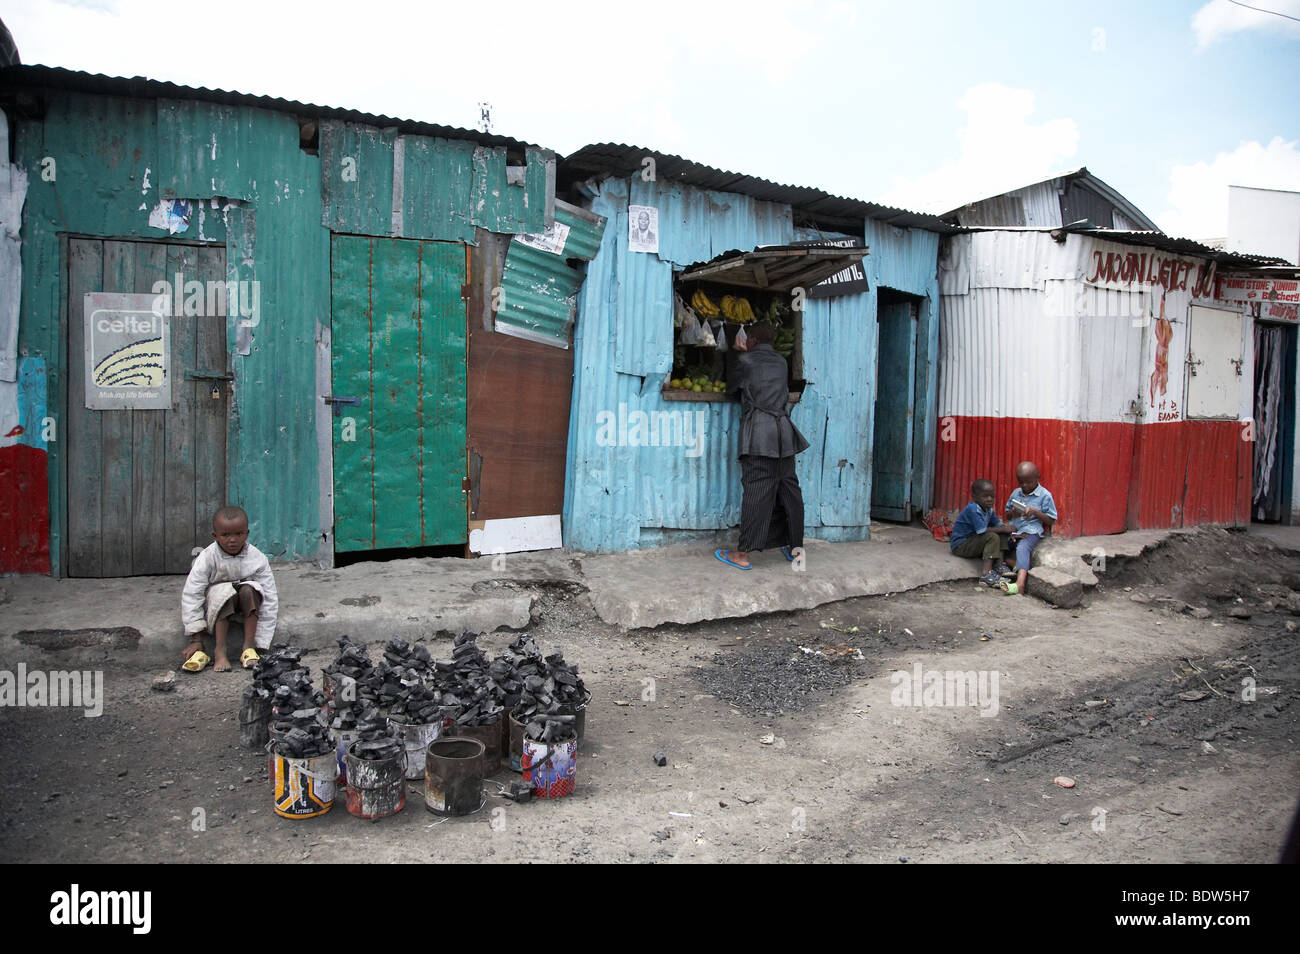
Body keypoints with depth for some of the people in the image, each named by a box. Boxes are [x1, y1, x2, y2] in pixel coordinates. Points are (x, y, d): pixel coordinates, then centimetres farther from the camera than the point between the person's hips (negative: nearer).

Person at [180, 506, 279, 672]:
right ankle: (219, 650, -30)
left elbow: (270, 600, -16)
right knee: (224, 592, -31)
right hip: (217, 608, 0)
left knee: (249, 590, -30)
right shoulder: (207, 558, -17)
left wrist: (262, 644, -21)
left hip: (247, 608, 1)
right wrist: (196, 639, -21)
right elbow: (191, 595, -18)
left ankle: (248, 647, -27)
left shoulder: (257, 559, -16)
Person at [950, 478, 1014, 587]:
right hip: (960, 546, -9)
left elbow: (998, 524, 7)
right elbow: (983, 530, -29)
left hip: (972, 543, 9)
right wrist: (1003, 529, -19)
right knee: (992, 537, -26)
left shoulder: (989, 510, 5)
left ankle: (1000, 565, -7)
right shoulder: (973, 509, -24)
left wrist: (1007, 528, -15)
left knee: (1002, 535, 2)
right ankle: (987, 573, -34)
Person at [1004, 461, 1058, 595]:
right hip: (1013, 530, 7)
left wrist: (1035, 511, -14)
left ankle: (1020, 584, -56)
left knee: (1022, 548, -37)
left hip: (1031, 531, -7)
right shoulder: (1016, 493, 15)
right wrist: (1012, 513, -1)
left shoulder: (1045, 495, 0)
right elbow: (1007, 515, 23)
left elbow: (1051, 521, 0)